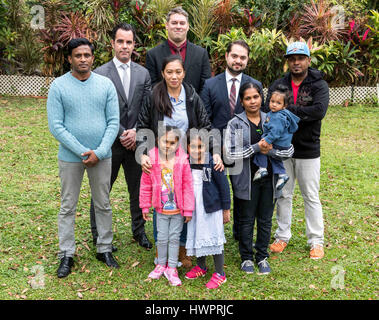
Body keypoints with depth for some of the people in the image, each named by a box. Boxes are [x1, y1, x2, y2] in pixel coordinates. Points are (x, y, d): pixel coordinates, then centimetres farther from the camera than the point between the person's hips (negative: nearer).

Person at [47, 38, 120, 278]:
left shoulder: (106, 84, 1)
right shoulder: (58, 86, -4)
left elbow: (113, 122, -1)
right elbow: (56, 126, -8)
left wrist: (99, 152, -12)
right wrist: (82, 152, -14)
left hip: (102, 157, 2)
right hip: (70, 157, -1)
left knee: (103, 205, 11)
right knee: (68, 207, 7)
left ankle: (104, 249, 25)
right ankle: (67, 255, 19)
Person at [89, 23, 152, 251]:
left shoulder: (143, 73, 7)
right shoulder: (101, 74, -4)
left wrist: (136, 132, -9)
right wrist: (121, 134, -12)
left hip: (136, 142, 3)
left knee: (139, 189, 12)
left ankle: (139, 230, 30)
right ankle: (99, 235, 24)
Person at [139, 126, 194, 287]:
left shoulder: (182, 161, -12)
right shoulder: (152, 160, -8)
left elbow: (188, 187, -7)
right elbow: (146, 185, 1)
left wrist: (188, 210, -5)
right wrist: (145, 207, 4)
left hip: (178, 209, -1)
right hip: (161, 209, 1)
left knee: (174, 238, 11)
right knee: (162, 238, 11)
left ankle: (172, 268, 24)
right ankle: (161, 264, 33)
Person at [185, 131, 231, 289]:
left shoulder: (212, 162, -15)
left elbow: (224, 185, -9)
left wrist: (226, 209, -6)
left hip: (211, 208, -5)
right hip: (194, 209, 5)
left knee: (214, 238, 1)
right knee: (196, 236, 15)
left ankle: (219, 274, 14)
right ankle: (200, 266, 36)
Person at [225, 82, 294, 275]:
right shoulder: (235, 124, -3)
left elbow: (289, 150, 0)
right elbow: (231, 152, -15)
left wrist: (269, 150, -17)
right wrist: (256, 147, -19)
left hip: (269, 178, 3)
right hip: (246, 180, -2)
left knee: (265, 220, 12)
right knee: (247, 220, 10)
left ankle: (262, 257, 29)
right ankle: (246, 258, 26)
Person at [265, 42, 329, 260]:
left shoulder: (319, 85, -4)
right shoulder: (278, 85, 5)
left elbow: (319, 111, -22)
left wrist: (287, 110, -21)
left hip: (308, 151, -3)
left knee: (311, 197, 6)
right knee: (283, 195, 13)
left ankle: (316, 241, 19)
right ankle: (283, 236, 28)